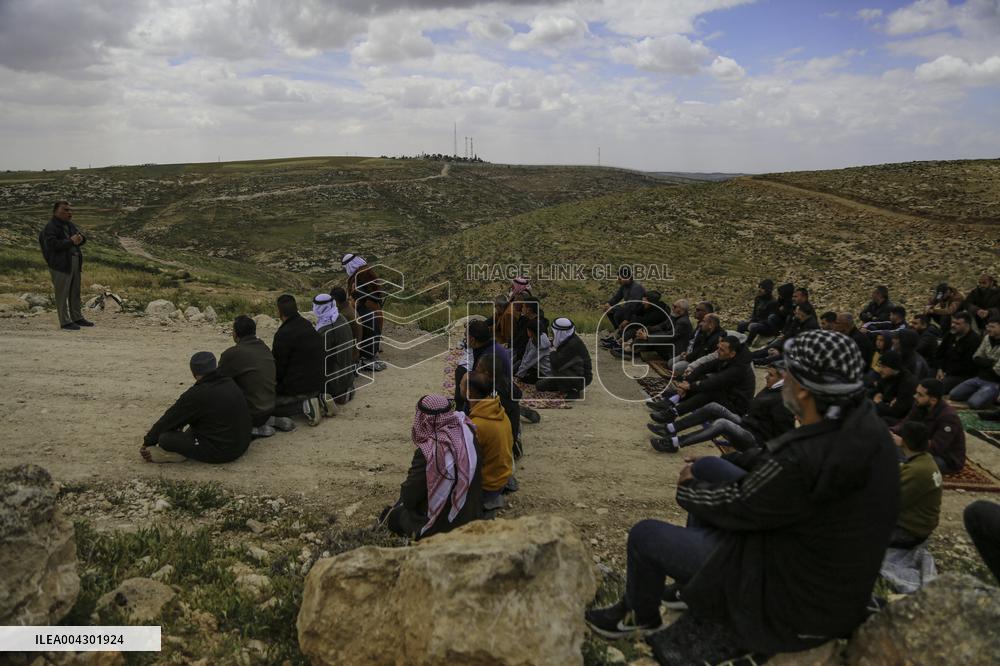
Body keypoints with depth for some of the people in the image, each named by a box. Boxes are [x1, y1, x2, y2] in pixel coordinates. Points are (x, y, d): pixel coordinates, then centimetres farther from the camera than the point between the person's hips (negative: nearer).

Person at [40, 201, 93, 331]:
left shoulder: (70, 225, 15)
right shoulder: (51, 227, -11)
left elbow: (83, 238, 16)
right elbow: (53, 244, -23)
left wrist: (80, 239, -8)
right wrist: (71, 241, -22)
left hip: (75, 263, 9)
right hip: (60, 265, -8)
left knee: (75, 292, 15)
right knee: (62, 294, -3)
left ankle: (77, 318, 25)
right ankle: (65, 322, 2)